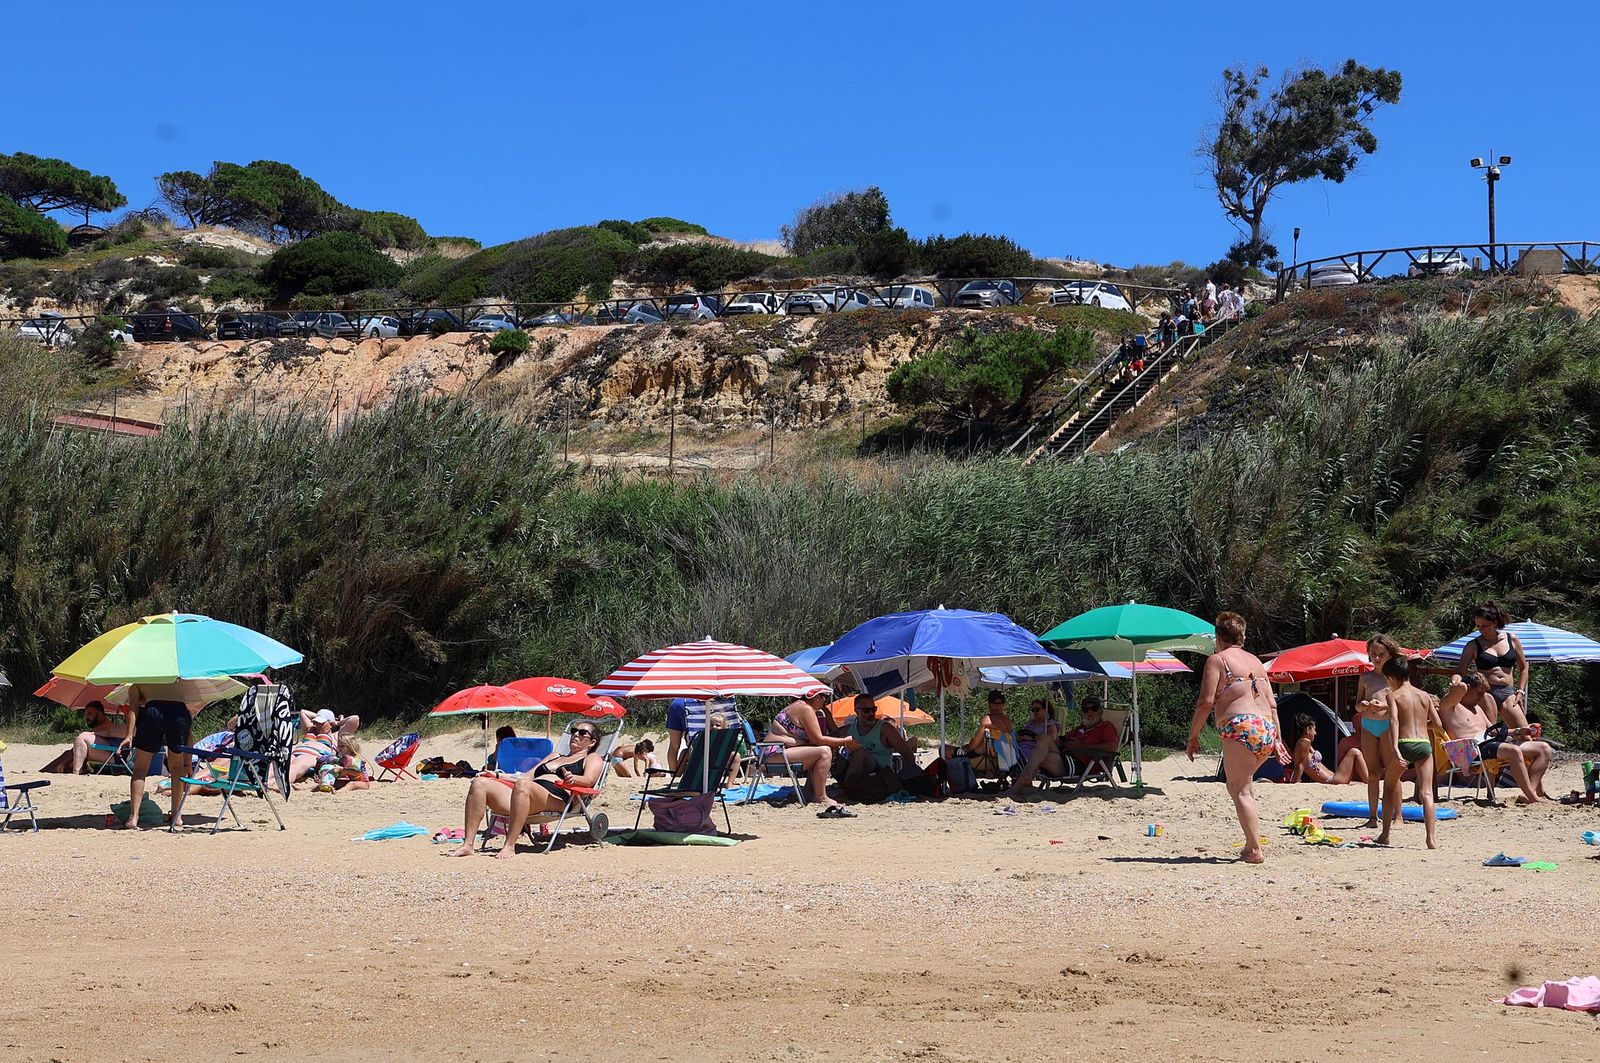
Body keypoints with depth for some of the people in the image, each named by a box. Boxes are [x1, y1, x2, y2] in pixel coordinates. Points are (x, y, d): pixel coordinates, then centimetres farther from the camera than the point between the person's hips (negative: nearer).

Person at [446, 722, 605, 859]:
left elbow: (589, 780, -3)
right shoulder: (555, 756, 41)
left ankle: (510, 846, -44)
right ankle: (467, 844, -26)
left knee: (522, 785, -41)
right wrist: (497, 777, 25)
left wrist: (572, 779, -25)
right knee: (480, 783, -15)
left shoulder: (593, 758, 20)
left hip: (555, 797, -7)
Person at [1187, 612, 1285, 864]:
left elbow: (1206, 702, -6)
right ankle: (1252, 841, 17)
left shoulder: (1217, 659, 3)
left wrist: (1192, 736, 0)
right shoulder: (1256, 661, 23)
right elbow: (1272, 705, 20)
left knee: (1240, 790, -5)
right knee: (1240, 784, 22)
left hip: (1241, 728, -7)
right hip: (1267, 729, 7)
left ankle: (1255, 850, -14)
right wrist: (1276, 740, 23)